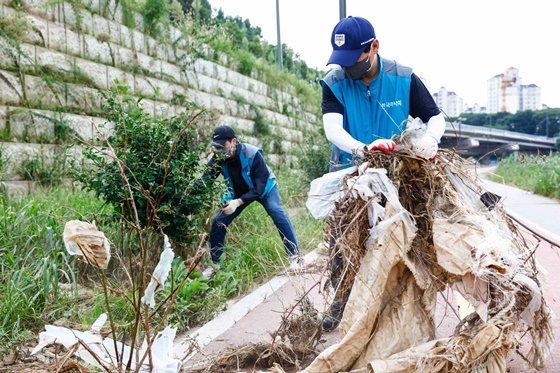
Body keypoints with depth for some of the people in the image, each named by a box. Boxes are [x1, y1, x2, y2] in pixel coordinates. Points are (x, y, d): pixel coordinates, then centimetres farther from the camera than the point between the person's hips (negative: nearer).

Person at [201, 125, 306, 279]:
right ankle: (214, 264, 10)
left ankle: (295, 256, -20)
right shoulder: (217, 159, -22)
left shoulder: (253, 154, -35)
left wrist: (238, 202, -47)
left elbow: (260, 186, -35)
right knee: (218, 221, -6)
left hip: (264, 187, -4)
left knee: (277, 212, -28)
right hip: (238, 192, 4)